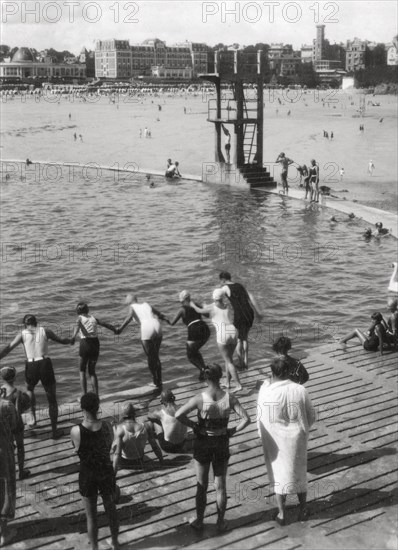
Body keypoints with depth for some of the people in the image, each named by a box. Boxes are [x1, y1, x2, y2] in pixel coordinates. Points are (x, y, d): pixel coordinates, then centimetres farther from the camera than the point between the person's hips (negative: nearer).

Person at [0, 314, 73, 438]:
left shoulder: (22, 334, 5)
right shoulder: (45, 331, 7)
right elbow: (61, 341, 19)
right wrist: (70, 340, 39)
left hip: (31, 367, 0)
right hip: (46, 365, 0)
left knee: (29, 389, 35)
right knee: (52, 400, 13)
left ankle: (33, 418, 25)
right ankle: (54, 431, 14)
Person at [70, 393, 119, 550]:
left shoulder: (75, 431, -22)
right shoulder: (107, 427, -17)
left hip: (87, 476, -2)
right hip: (106, 473, 2)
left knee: (91, 516, 18)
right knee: (111, 511, 24)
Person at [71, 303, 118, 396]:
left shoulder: (80, 318, 4)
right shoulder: (93, 318, 14)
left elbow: (77, 325, -20)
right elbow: (107, 324, 17)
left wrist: (73, 336, -38)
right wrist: (114, 330, 38)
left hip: (85, 343, -3)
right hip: (95, 344, 3)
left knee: (82, 371, 16)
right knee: (92, 371, 20)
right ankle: (96, 395, 11)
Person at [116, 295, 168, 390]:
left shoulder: (133, 307, 11)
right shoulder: (146, 305, 25)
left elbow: (129, 317, -11)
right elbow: (160, 314, 34)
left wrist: (120, 329, -19)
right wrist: (167, 320, 52)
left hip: (147, 330, -5)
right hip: (158, 328, 5)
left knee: (150, 357, 9)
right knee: (156, 356, 19)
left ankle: (156, 382, 15)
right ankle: (159, 381, 21)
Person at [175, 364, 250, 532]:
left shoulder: (200, 398, -20)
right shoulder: (229, 398, -15)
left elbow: (178, 415, -25)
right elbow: (246, 419, -17)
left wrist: (193, 425, -10)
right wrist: (232, 431, -5)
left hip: (202, 443, -1)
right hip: (222, 443, 1)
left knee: (202, 485, 17)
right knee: (220, 485, 18)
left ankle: (199, 521, 30)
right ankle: (221, 522, 29)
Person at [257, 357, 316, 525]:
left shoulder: (265, 391, -19)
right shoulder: (300, 390, -14)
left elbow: (260, 419, -10)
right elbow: (311, 416, -4)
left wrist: (263, 437, 8)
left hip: (274, 441, -1)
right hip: (296, 439, 1)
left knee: (278, 473, 15)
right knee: (298, 472, 20)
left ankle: (281, 514, 25)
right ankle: (303, 510, 33)